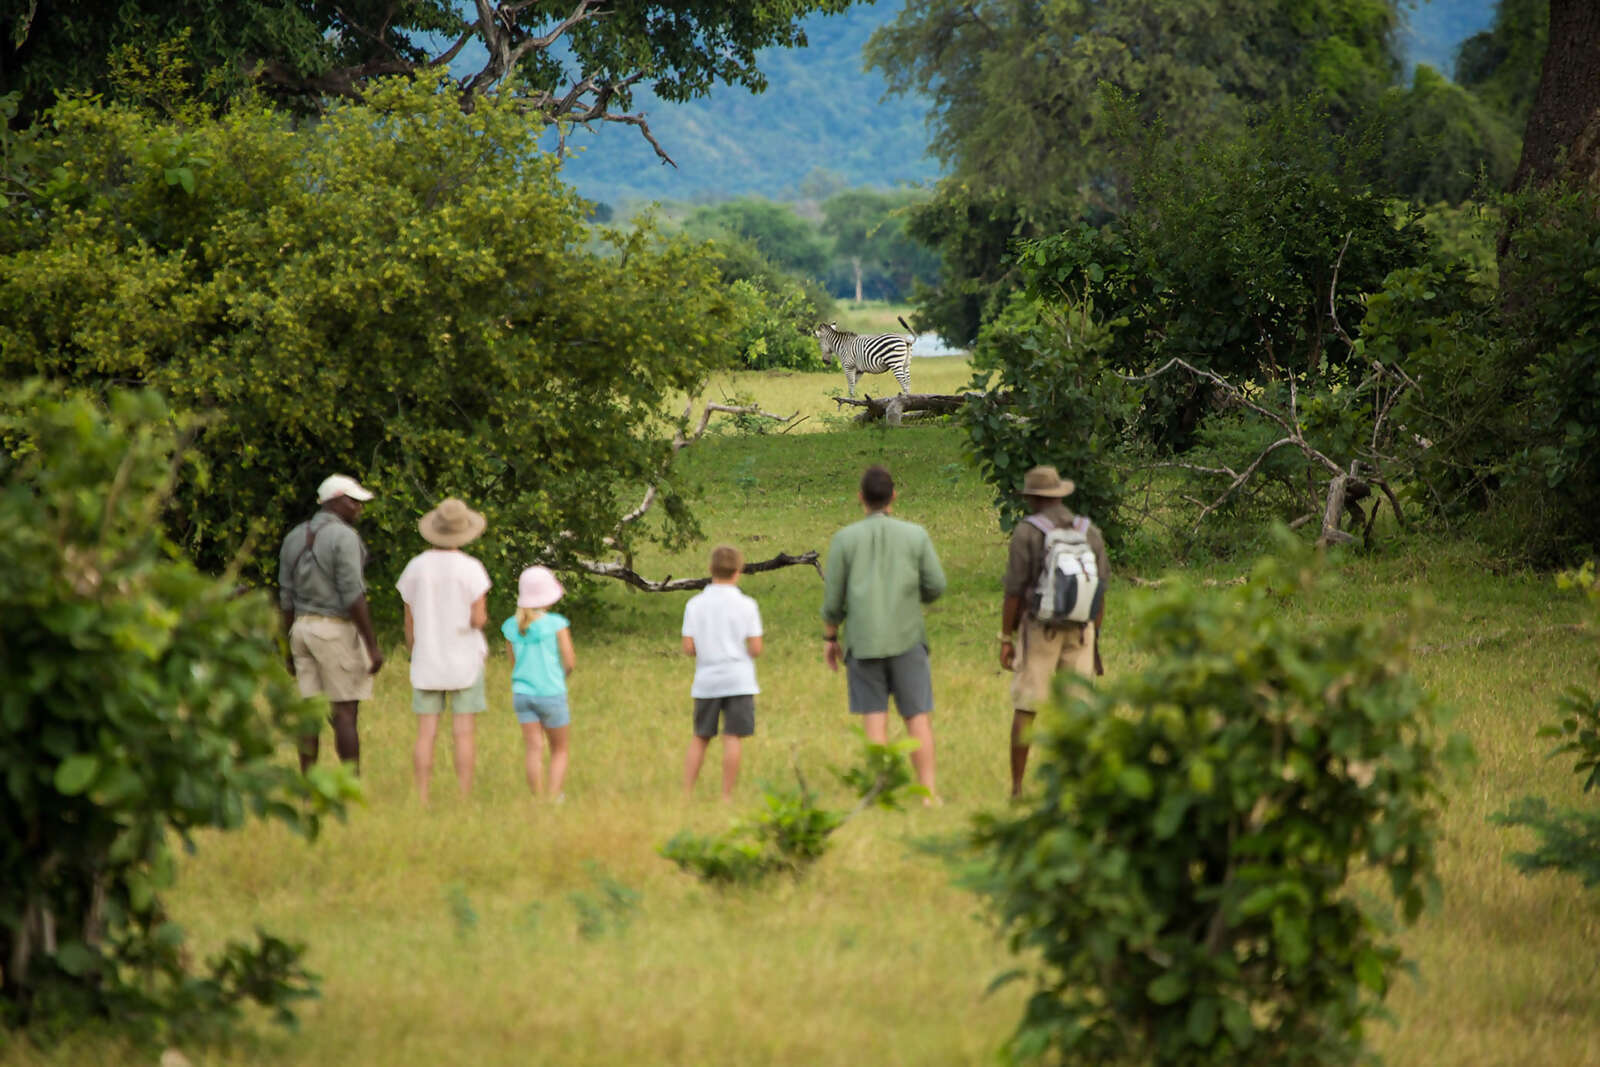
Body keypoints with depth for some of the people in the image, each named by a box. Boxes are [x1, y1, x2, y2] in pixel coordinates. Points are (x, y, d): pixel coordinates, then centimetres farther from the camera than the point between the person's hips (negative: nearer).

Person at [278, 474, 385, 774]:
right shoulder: (344, 537, -13)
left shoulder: (294, 538, 10)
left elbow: (286, 599, 12)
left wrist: (291, 650, 17)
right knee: (345, 713, -4)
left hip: (303, 628, 7)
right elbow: (352, 595, -18)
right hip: (338, 630, -7)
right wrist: (373, 645, -15)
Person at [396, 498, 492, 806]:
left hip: (427, 661, 2)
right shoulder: (471, 569, -10)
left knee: (426, 734, 2)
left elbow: (409, 621, 4)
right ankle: (464, 801, -1)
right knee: (463, 732, 0)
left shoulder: (416, 568, 0)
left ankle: (422, 801, -1)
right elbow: (478, 619, -14)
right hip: (464, 661, -2)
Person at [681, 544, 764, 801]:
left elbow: (688, 648, -2)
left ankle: (687, 792, 10)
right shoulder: (746, 605, -5)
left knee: (700, 738, 13)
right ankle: (726, 796, -5)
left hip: (706, 683, 3)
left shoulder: (695, 604, 1)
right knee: (733, 737, -2)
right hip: (738, 681, -3)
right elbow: (755, 649, -7)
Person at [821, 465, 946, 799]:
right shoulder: (915, 535, 0)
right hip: (906, 638, 0)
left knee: (874, 717, 3)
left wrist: (829, 638, 11)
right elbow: (936, 586, 1)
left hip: (864, 642, 0)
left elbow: (833, 598, -1)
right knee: (918, 717, 3)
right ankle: (928, 793, -3)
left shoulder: (845, 539, -2)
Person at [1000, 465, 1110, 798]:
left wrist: (1006, 639, -3)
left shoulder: (1026, 532, -8)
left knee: (1025, 709, 3)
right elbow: (1100, 592, 8)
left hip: (1038, 630, -3)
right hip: (1080, 631, 3)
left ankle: (1017, 786, 2)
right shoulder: (1090, 532, 5)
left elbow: (1013, 592, -10)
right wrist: (1094, 641, 15)